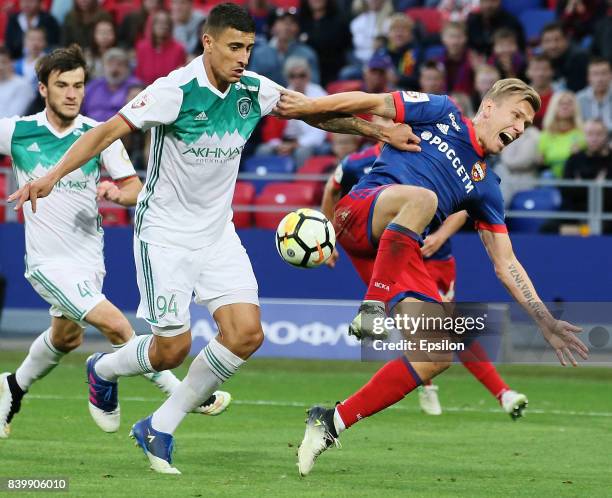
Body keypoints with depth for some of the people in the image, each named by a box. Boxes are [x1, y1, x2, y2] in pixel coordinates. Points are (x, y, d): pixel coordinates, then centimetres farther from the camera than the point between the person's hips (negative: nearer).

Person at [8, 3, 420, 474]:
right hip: (164, 235, -6)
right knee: (173, 349, -6)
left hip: (217, 234, 6)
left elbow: (319, 112, 11)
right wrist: (52, 176, -29)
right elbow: (108, 131, -20)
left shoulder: (255, 90, -3)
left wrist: (380, 130, 4)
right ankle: (103, 369, 30)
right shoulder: (176, 90, -20)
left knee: (246, 333, -10)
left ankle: (160, 427, 5)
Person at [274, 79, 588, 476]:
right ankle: (372, 308, -37)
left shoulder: (485, 186, 24)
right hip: (361, 212, -6)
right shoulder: (443, 113, 13)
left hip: (400, 254, 6)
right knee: (421, 197, -40)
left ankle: (331, 424, -4)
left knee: (438, 357, -10)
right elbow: (372, 103, 6)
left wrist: (545, 322, 14)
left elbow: (505, 263, 23)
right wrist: (308, 106, -7)